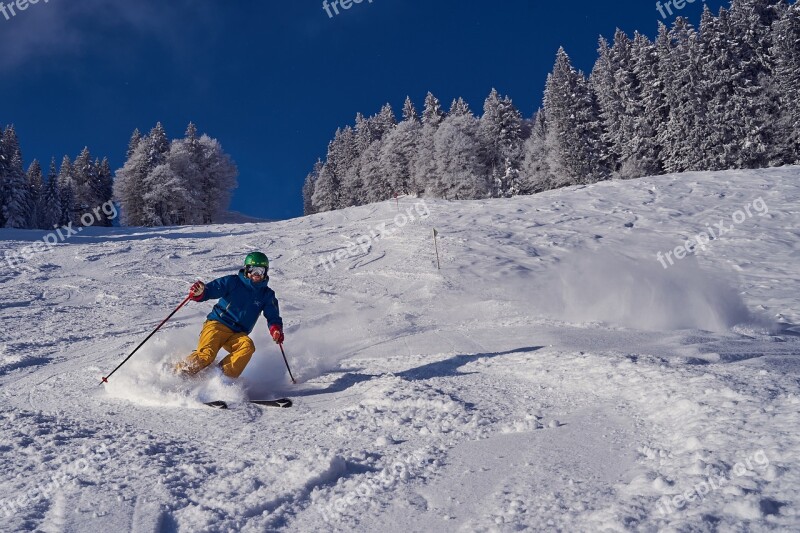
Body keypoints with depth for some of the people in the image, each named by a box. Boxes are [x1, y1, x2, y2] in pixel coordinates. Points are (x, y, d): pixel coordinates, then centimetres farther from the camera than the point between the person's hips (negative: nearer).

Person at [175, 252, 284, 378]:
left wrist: (275, 328, -18)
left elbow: (273, 316, 5)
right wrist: (198, 293, -28)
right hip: (217, 324, -2)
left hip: (238, 334, 3)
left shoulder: (267, 294, 12)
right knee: (205, 355, -26)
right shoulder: (233, 281, 3)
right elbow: (211, 289, -5)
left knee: (248, 346, -31)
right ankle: (179, 373, -7)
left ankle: (223, 375, -31)